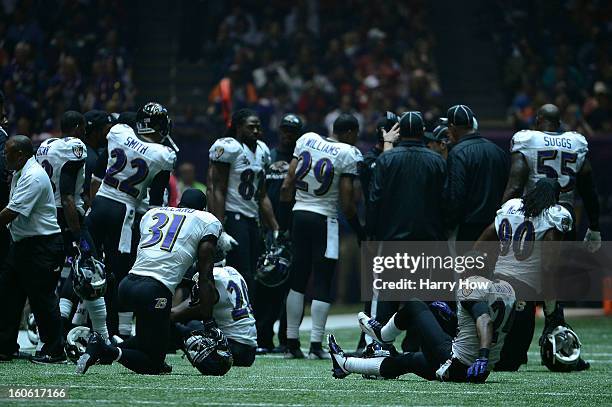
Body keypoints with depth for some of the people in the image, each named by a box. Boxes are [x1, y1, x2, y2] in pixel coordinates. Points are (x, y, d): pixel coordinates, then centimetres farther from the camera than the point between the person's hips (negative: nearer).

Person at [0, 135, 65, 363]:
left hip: (42, 245, -10)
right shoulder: (19, 174, 13)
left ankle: (54, 351, 5)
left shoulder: (34, 177, -19)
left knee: (42, 297, -4)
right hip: (21, 243, 10)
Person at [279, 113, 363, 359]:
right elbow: (346, 202, -10)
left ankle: (292, 343, 11)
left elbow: (287, 186, 5)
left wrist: (284, 219, 13)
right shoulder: (349, 154, -9)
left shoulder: (306, 140, 6)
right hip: (325, 219, -5)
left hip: (299, 213, 5)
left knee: (297, 281, 12)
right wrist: (360, 231, 3)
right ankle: (316, 345, -3)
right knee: (322, 285, 1)